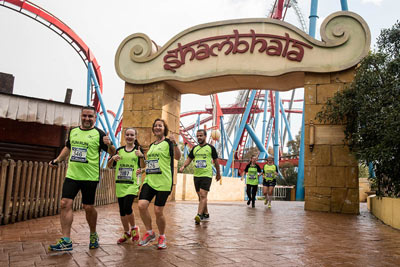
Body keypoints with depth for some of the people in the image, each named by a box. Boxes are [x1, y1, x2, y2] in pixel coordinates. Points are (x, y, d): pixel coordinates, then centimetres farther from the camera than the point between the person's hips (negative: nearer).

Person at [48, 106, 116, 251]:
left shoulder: (98, 133, -2)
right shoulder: (72, 131, 12)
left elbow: (112, 152, -3)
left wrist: (109, 145, -24)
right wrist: (57, 160, 20)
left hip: (90, 177, -4)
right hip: (72, 175, 4)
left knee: (88, 207, 2)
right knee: (65, 204, -6)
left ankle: (93, 235, 27)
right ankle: (66, 242, 0)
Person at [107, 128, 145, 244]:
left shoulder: (138, 150, 2)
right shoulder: (119, 150, 10)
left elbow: (143, 166, -6)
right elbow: (109, 166, 11)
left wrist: (141, 156, -24)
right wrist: (113, 158, -9)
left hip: (132, 183, -4)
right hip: (120, 183, 4)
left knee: (127, 207, -17)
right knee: (122, 210, 8)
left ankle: (134, 228, 9)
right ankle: (126, 233, 26)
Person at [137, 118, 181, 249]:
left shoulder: (168, 142, -1)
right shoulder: (152, 145, 20)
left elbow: (177, 157, -18)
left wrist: (175, 143, -32)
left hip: (163, 182, -6)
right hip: (149, 180, 6)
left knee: (158, 211, -4)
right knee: (142, 205, -11)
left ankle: (162, 237, 20)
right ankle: (150, 233, 10)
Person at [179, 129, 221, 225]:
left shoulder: (210, 147, -1)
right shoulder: (195, 148, 11)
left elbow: (216, 161, 7)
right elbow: (189, 159, 14)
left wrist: (218, 174, 13)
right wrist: (183, 166, -5)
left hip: (207, 175, -5)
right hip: (196, 175, 6)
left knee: (203, 195, -16)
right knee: (200, 196, 11)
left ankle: (199, 215, -20)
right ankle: (206, 214, 24)